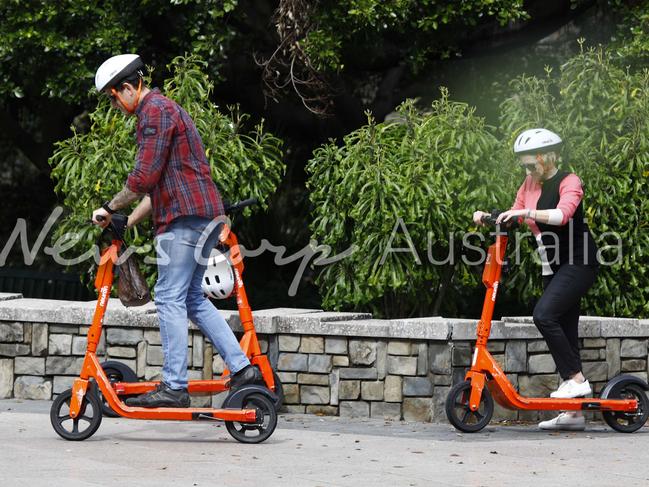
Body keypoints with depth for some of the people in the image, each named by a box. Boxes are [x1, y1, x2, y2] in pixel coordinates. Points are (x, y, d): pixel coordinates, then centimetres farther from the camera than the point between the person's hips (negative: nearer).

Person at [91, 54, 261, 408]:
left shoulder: (155, 111, -10)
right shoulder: (164, 109, 24)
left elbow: (144, 177, -18)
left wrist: (110, 208, -6)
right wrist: (127, 222, 21)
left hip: (183, 217, -10)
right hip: (205, 214, 10)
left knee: (170, 299, -8)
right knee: (192, 298, 13)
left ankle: (174, 387, -7)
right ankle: (242, 368, 11)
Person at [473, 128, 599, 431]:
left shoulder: (568, 182, -12)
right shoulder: (529, 185, 11)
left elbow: (563, 214, -29)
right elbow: (514, 217, 12)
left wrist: (527, 212, -39)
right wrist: (487, 217, -5)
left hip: (578, 263, -8)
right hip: (553, 266, 8)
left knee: (544, 315, -25)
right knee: (564, 329, 6)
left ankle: (576, 379, -15)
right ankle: (574, 413, 8)